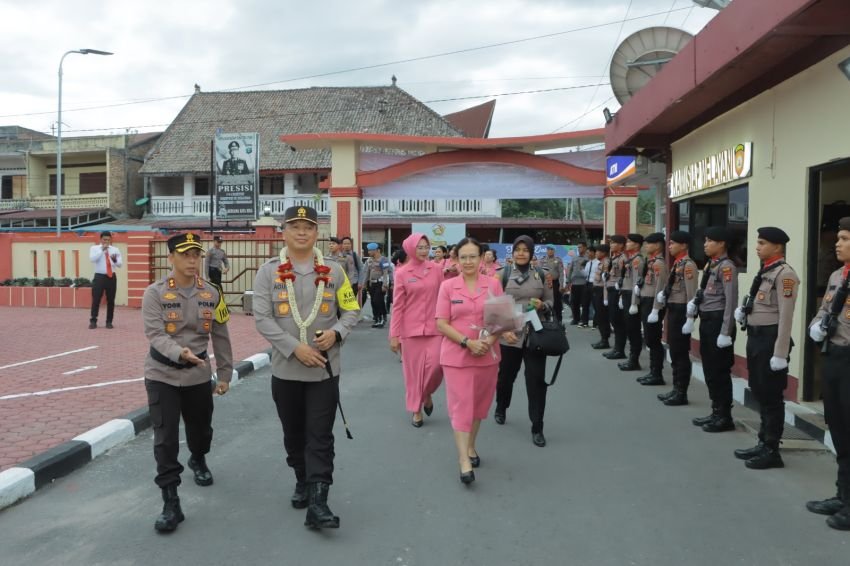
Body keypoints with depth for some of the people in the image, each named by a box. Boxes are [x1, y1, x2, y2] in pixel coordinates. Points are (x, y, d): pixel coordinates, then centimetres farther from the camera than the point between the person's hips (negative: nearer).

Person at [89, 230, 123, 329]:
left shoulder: (115, 249, 8)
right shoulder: (94, 248, 3)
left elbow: (120, 264, 0)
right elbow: (92, 259, -16)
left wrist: (115, 260, -22)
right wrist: (102, 250, -20)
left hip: (111, 277, 2)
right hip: (99, 277, -2)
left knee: (111, 301, 6)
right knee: (96, 300, -3)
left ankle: (109, 322, 15)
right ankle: (93, 321, 4)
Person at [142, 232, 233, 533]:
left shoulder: (211, 294, -1)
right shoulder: (154, 293, -11)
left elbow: (220, 337, 6)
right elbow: (155, 335, -20)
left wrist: (224, 374, 9)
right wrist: (180, 352, -39)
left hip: (199, 375, 3)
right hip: (162, 376, -3)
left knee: (201, 428, 19)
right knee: (165, 438, -7)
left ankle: (198, 461, 53)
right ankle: (170, 503, 2)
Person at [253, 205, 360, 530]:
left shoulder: (334, 271, 2)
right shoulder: (268, 271, -2)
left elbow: (352, 310, 6)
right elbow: (262, 318, -8)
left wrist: (336, 333, -15)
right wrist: (295, 347, -18)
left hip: (325, 368, -1)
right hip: (285, 369, 1)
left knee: (320, 437, -3)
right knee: (294, 434, 16)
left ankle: (317, 503, -1)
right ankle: (302, 482, 38)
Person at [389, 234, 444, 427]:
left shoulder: (436, 270, 3)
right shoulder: (401, 273, -3)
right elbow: (398, 306, -3)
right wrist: (394, 334, -4)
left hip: (434, 327, 1)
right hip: (410, 328, -1)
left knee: (436, 365, -8)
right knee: (413, 370, 5)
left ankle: (427, 394, 23)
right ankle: (416, 410, 21)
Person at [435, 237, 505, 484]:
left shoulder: (493, 284, 1)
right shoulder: (447, 286, -3)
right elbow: (441, 323, -6)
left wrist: (490, 340, -16)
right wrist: (467, 342, -17)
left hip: (487, 355, 2)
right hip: (457, 355, -2)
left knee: (480, 403, 14)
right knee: (460, 405, -4)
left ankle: (471, 446, 34)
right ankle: (464, 460, 0)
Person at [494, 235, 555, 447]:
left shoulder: (541, 274, 4)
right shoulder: (504, 275, -2)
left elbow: (551, 301, 11)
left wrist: (542, 305, -11)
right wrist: (503, 329, -14)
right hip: (509, 335, 0)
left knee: (536, 380, -1)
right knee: (506, 376, 16)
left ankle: (537, 428, 9)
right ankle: (501, 409, 46)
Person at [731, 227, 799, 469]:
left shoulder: (784, 273, -14)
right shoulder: (764, 271, 14)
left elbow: (785, 316, -19)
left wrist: (780, 354, -21)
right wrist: (742, 310, 0)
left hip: (771, 338, -9)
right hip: (755, 338, 9)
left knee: (772, 397, 1)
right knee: (760, 394, 17)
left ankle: (772, 451, 12)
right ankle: (763, 443, 29)